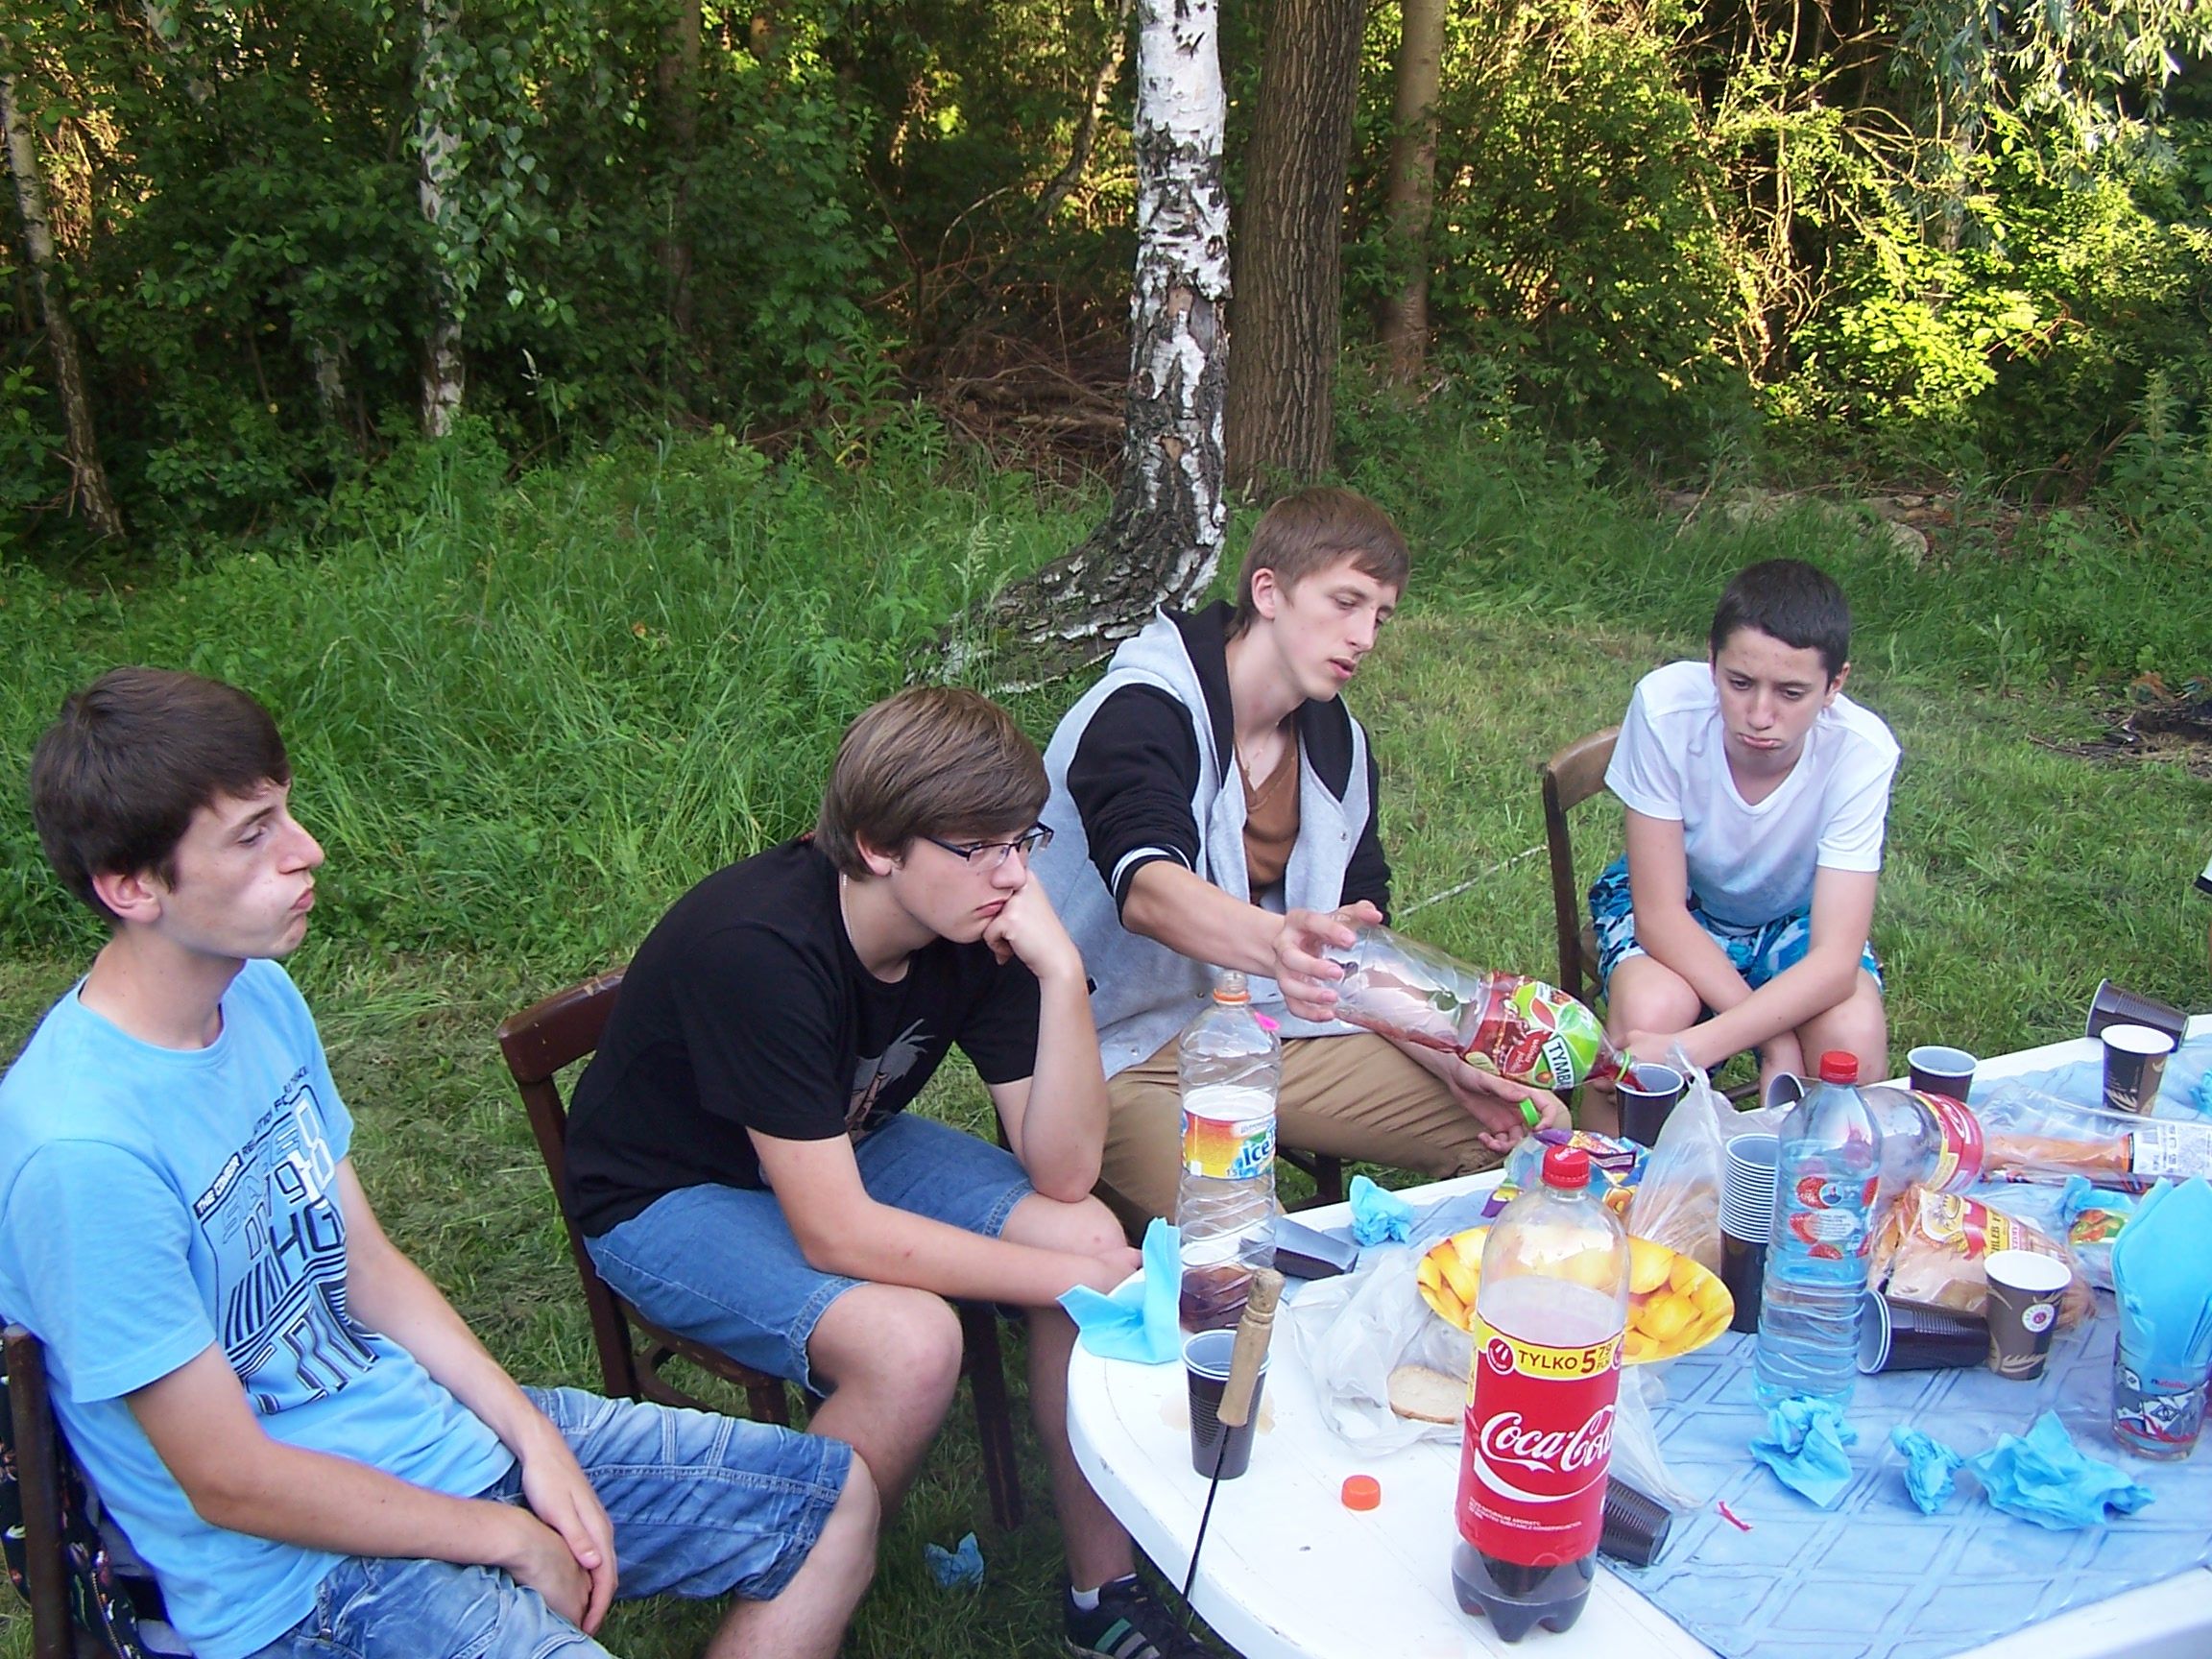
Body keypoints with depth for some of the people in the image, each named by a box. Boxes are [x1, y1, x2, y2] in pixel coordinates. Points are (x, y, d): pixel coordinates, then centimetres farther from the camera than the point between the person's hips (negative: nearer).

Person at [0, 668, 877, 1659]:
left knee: (838, 1500, 9)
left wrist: (534, 1436, -1)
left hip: (442, 1430, 8)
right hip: (302, 1574, -8)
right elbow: (229, 1481, -19)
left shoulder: (260, 996, 1)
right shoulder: (80, 1148, -25)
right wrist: (512, 1539, -9)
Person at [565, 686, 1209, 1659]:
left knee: (1090, 1231, -14)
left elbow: (1061, 1174, -17)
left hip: (845, 1144, 7)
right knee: (910, 1342, -31)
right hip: (671, 1196, -6)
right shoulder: (760, 948, -34)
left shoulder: (980, 923, -15)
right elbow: (836, 1232, -34)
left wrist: (1061, 973, -30)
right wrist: (1077, 1280, -30)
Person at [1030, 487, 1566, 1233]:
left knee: (1528, 1131, 0)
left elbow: (1362, 946, 10)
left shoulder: (1337, 743, 8)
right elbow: (1145, 888, -37)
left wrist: (1455, 1066, -5)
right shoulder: (1139, 715, -17)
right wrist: (1279, 943, -57)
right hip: (1121, 1052, -7)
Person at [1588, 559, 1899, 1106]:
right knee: (1649, 1015, -32)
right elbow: (1659, 912, -25)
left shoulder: (1860, 751, -28)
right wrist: (1774, 1039, -32)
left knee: (1854, 1040, -28)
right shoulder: (1666, 706, -30)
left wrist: (1694, 1048, -45)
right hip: (1675, 902, -1)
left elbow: (1836, 961, -32)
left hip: (1796, 913, 1)